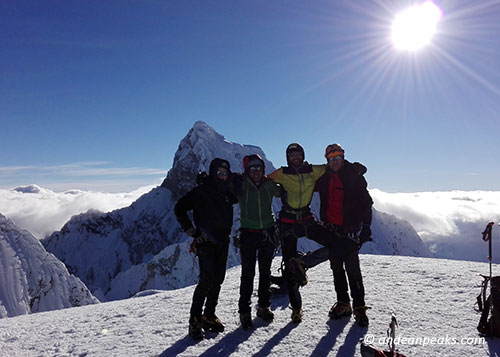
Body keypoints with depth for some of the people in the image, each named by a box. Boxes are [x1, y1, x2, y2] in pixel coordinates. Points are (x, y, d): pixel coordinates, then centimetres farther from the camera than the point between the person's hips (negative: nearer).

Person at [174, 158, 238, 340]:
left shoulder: (227, 192, 10)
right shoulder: (200, 191, -9)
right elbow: (179, 208, -8)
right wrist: (191, 231, -9)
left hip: (222, 243, 6)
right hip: (205, 243, -6)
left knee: (217, 281, 10)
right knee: (207, 280, -13)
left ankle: (209, 316, 25)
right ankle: (194, 320, 1)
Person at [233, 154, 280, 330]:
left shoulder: (269, 184, 2)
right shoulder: (241, 184, -7)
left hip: (267, 233, 3)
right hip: (248, 234, -3)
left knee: (265, 272, 14)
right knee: (248, 274, -2)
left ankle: (263, 306, 30)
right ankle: (244, 311, 12)